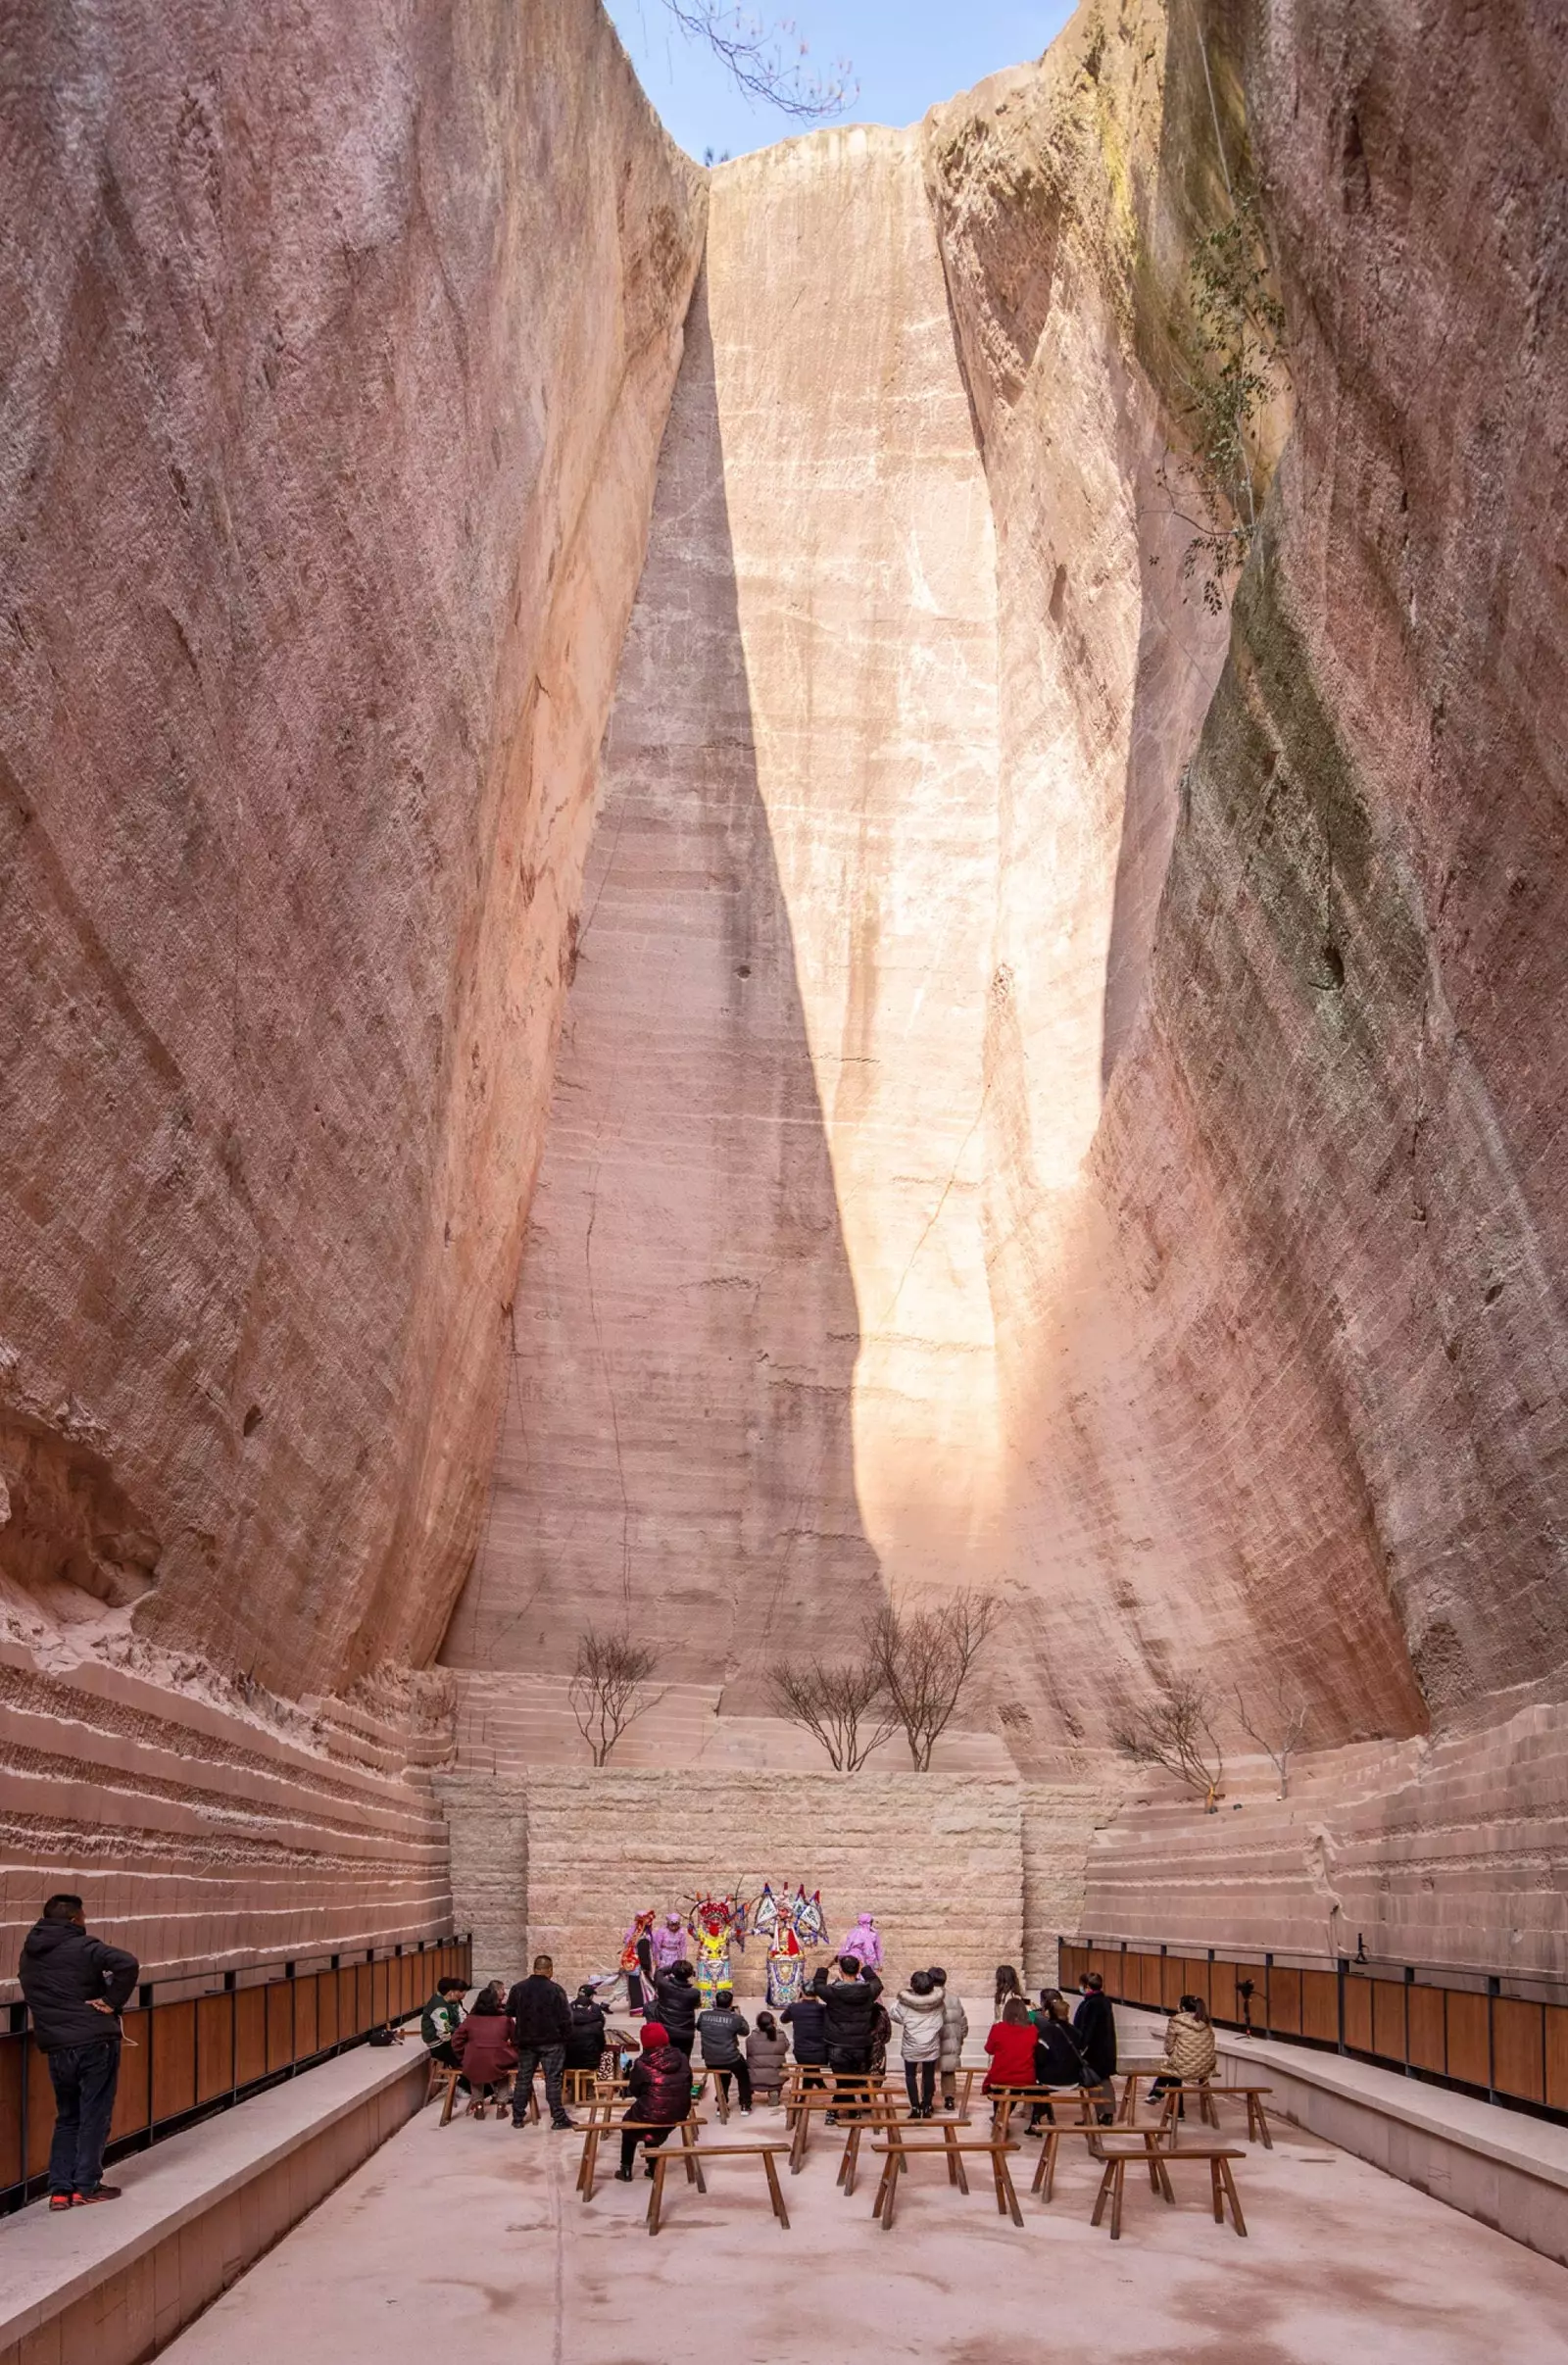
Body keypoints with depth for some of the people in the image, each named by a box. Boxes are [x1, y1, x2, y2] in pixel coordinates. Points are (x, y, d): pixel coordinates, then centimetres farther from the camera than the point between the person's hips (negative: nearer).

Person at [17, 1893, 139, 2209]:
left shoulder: (29, 1955, 8)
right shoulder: (83, 1948, -12)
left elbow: (33, 1993, 19)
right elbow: (127, 1964, -25)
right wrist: (112, 2002, -14)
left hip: (56, 2047, 6)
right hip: (95, 2042, -6)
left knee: (67, 2117, 16)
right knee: (94, 2116, 4)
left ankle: (60, 2189, 11)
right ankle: (86, 2186, 6)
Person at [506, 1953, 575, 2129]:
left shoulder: (518, 1988, -1)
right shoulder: (556, 1990, -13)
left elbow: (509, 2013, 10)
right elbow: (565, 2018, -12)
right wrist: (566, 2036, 3)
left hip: (526, 2041, 4)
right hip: (551, 2042, -3)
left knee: (523, 2079, 12)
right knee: (553, 2080, 0)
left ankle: (518, 2117, 17)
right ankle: (558, 2118, 1)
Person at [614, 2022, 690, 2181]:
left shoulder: (642, 2063, -16)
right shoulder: (682, 2058, -5)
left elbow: (634, 2091, -3)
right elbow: (688, 2085, 7)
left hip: (651, 2115, -4)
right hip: (679, 2114, 4)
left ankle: (626, 2170, 32)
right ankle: (653, 2167, 41)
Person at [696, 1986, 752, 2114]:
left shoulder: (703, 2015, -4)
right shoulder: (734, 2018, -13)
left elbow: (698, 2027, 18)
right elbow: (746, 2031, 6)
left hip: (710, 2061, 3)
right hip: (730, 2059, -3)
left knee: (723, 2077, 35)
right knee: (744, 2077, 27)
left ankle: (722, 2105, 36)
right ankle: (745, 2106, 24)